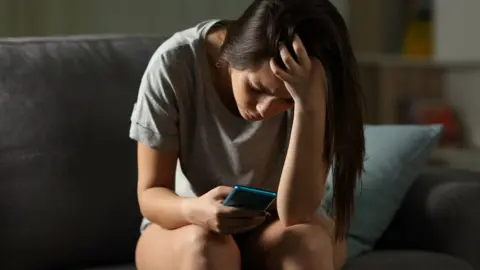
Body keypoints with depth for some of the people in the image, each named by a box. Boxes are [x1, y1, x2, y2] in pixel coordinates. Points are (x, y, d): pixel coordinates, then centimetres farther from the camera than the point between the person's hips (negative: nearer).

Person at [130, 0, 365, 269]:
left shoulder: (314, 91, -22)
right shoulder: (176, 64, -23)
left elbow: (295, 213, -31)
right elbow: (150, 194, -18)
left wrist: (310, 106, -43)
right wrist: (193, 210, -41)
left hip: (277, 227, 1)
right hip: (195, 227, 0)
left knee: (305, 240, -33)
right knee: (204, 245, -34)